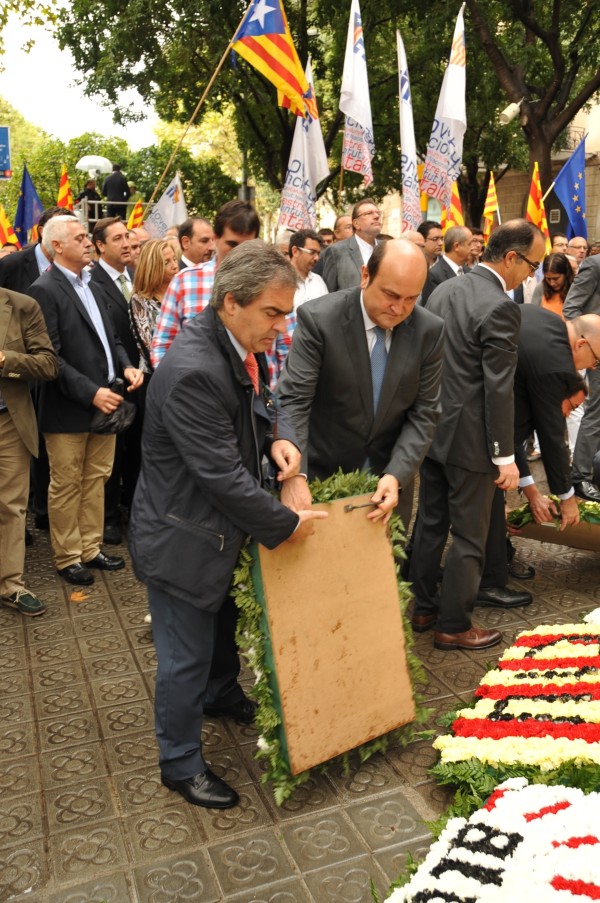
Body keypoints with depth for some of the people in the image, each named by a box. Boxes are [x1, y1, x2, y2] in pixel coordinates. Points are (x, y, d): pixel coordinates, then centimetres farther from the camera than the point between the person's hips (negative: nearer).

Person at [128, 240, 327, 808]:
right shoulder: (192, 372, -32)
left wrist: (278, 438, -10)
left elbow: (261, 403, 13)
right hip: (182, 540, -9)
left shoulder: (240, 346, -3)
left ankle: (222, 696, 56)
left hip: (223, 527, 9)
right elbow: (223, 474, -30)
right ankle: (181, 765, 30)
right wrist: (286, 525, -18)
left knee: (225, 626, 29)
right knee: (186, 658, 9)